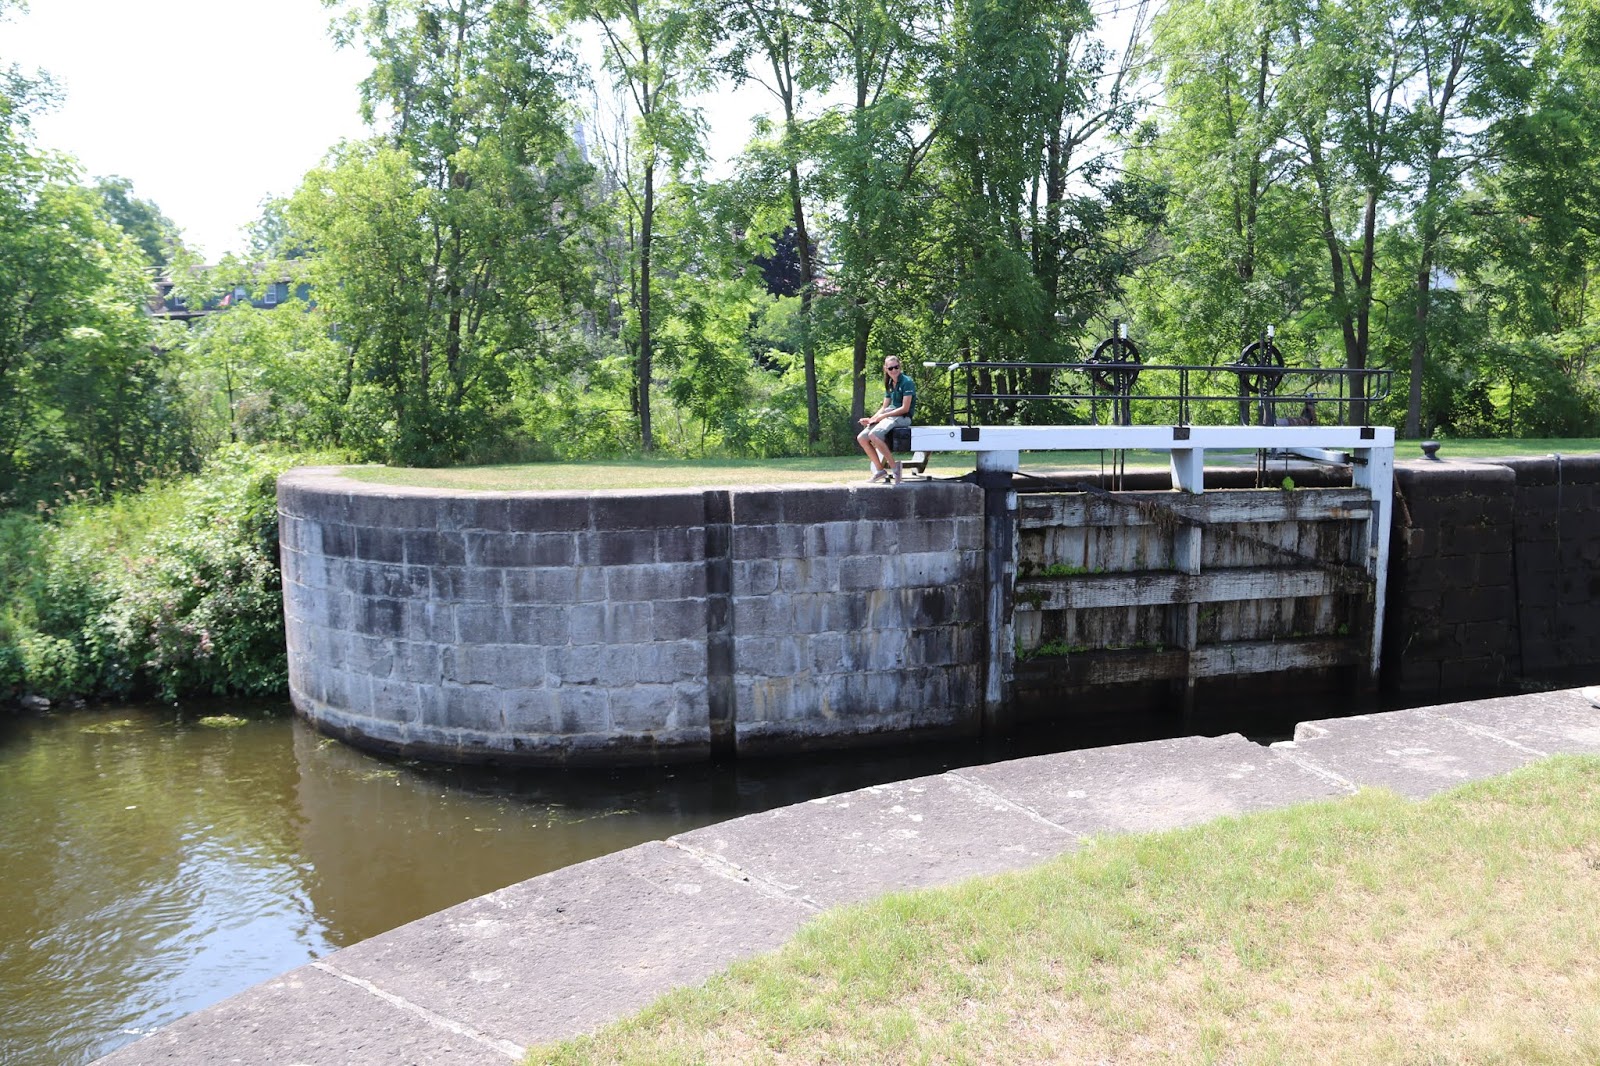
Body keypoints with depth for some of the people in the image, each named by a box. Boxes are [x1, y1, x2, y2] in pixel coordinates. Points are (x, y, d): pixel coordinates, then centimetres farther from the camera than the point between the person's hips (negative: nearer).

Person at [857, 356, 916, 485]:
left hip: (902, 417, -8)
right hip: (889, 415, 8)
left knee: (874, 435, -31)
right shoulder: (890, 384, 17)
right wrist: (871, 419, -2)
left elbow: (905, 408, -15)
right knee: (861, 437, -7)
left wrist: (882, 416, -15)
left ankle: (894, 466, -22)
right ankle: (879, 470, -1)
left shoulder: (906, 382, -8)